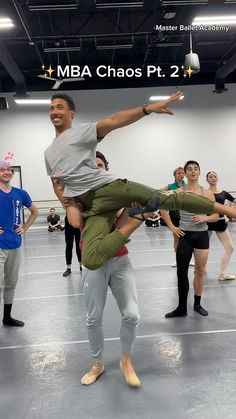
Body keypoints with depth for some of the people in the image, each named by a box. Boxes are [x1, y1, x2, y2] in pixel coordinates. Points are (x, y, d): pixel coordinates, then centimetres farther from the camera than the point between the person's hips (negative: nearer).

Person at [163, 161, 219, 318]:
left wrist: (204, 218, -16)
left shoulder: (207, 193, -1)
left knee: (200, 270, 11)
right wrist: (172, 227, -4)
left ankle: (197, 304, 28)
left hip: (202, 235, 2)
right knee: (182, 272, 0)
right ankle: (181, 308, 13)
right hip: (185, 236, -1)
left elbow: (216, 215, 3)